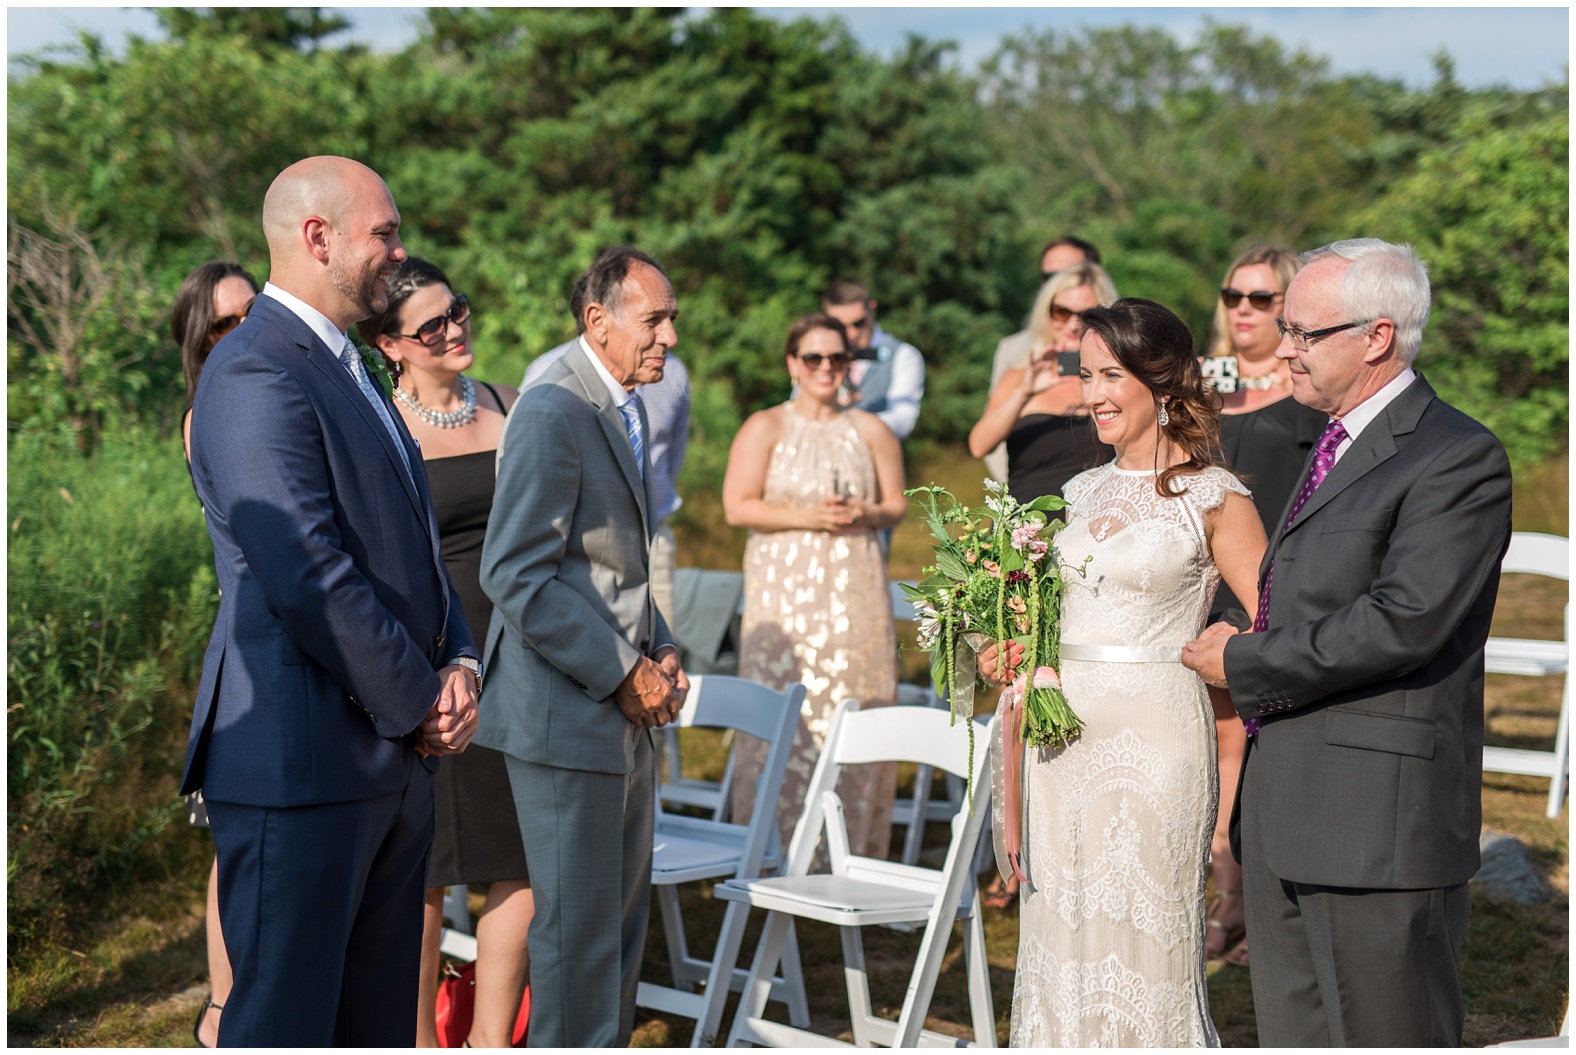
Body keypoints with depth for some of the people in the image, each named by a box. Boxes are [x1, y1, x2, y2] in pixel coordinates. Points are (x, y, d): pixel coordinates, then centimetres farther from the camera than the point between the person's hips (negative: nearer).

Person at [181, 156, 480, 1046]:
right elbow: (312, 580, -21)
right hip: (302, 763, -10)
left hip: (396, 756, 10)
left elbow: (415, 540, 19)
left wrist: (460, 663, 3)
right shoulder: (254, 376, -15)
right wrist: (419, 705, -11)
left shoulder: (349, 368, 17)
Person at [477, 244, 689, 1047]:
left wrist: (660, 653, 7)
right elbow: (517, 576, -22)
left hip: (625, 711, 9)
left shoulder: (625, 410, 13)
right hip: (565, 711, -9)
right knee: (579, 921, 0)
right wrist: (623, 673, -19)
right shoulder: (551, 414, -17)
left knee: (623, 914, 16)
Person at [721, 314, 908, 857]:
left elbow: (897, 504, 13)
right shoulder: (765, 428, 3)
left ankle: (852, 848, 9)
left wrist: (863, 515, -9)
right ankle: (777, 847, 2)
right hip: (785, 588, -2)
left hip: (854, 588, 3)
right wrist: (804, 516, -15)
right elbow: (737, 507, -5)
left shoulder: (871, 431, 11)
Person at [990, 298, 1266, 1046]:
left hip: (1154, 737, -6)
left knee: (1145, 937, 1)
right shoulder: (1083, 492, 12)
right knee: (1062, 930, 11)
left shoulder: (1214, 499, -6)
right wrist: (1010, 654, 4)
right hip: (1062, 731, 6)